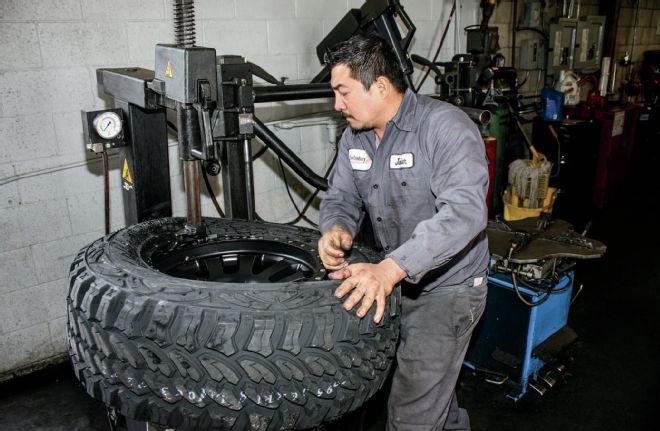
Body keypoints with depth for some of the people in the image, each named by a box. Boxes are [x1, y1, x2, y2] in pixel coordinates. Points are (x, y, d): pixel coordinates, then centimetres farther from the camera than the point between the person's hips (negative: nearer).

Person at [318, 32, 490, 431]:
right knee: (433, 380, 28)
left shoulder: (445, 126, -23)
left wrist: (390, 268, -46)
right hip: (395, 281, 8)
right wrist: (336, 230, -20)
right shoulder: (354, 137, 1)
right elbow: (341, 197, 5)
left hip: (447, 287, -7)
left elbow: (464, 212, -35)